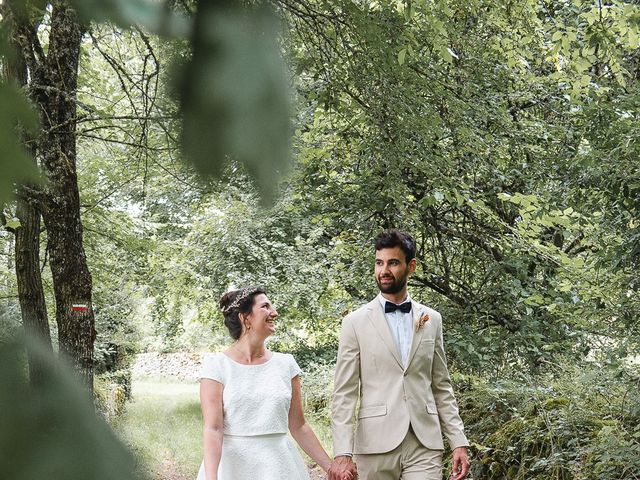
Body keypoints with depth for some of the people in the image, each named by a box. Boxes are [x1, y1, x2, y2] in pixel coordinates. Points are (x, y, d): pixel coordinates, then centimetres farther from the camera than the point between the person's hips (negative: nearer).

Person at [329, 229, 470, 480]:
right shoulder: (356, 322, 2)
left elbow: (441, 386, 14)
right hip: (376, 442, -2)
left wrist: (459, 441, 5)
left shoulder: (431, 320, 11)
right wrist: (342, 453, -12)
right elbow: (344, 393, -2)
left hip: (425, 443, 2)